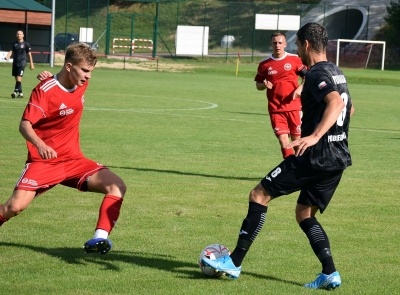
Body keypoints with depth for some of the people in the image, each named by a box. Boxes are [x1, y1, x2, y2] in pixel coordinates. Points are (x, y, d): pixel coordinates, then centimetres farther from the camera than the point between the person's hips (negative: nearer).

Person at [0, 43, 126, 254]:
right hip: (44, 161, -5)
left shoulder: (81, 84, 3)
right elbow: (25, 125, -21)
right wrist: (40, 145, -39)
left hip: (74, 160, 5)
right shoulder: (45, 90, -16)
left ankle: (100, 238, -19)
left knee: (117, 186, -15)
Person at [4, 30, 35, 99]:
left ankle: (15, 92, -21)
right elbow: (11, 51, 4)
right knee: (17, 79, 8)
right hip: (15, 63, 5)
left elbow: (29, 54, 3)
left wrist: (31, 64, 2)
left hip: (22, 63, -5)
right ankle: (20, 93, 16)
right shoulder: (14, 44, 11)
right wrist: (7, 56, -18)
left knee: (19, 78, -16)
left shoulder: (26, 44, -1)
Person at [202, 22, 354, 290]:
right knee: (304, 213, 17)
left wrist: (315, 136, -42)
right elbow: (348, 108, 33)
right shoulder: (336, 73, 17)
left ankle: (234, 262, -2)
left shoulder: (317, 74, -12)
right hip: (339, 157, 9)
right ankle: (330, 274, 2)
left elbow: (336, 102, -31)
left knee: (259, 195, -2)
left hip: (315, 156, -9)